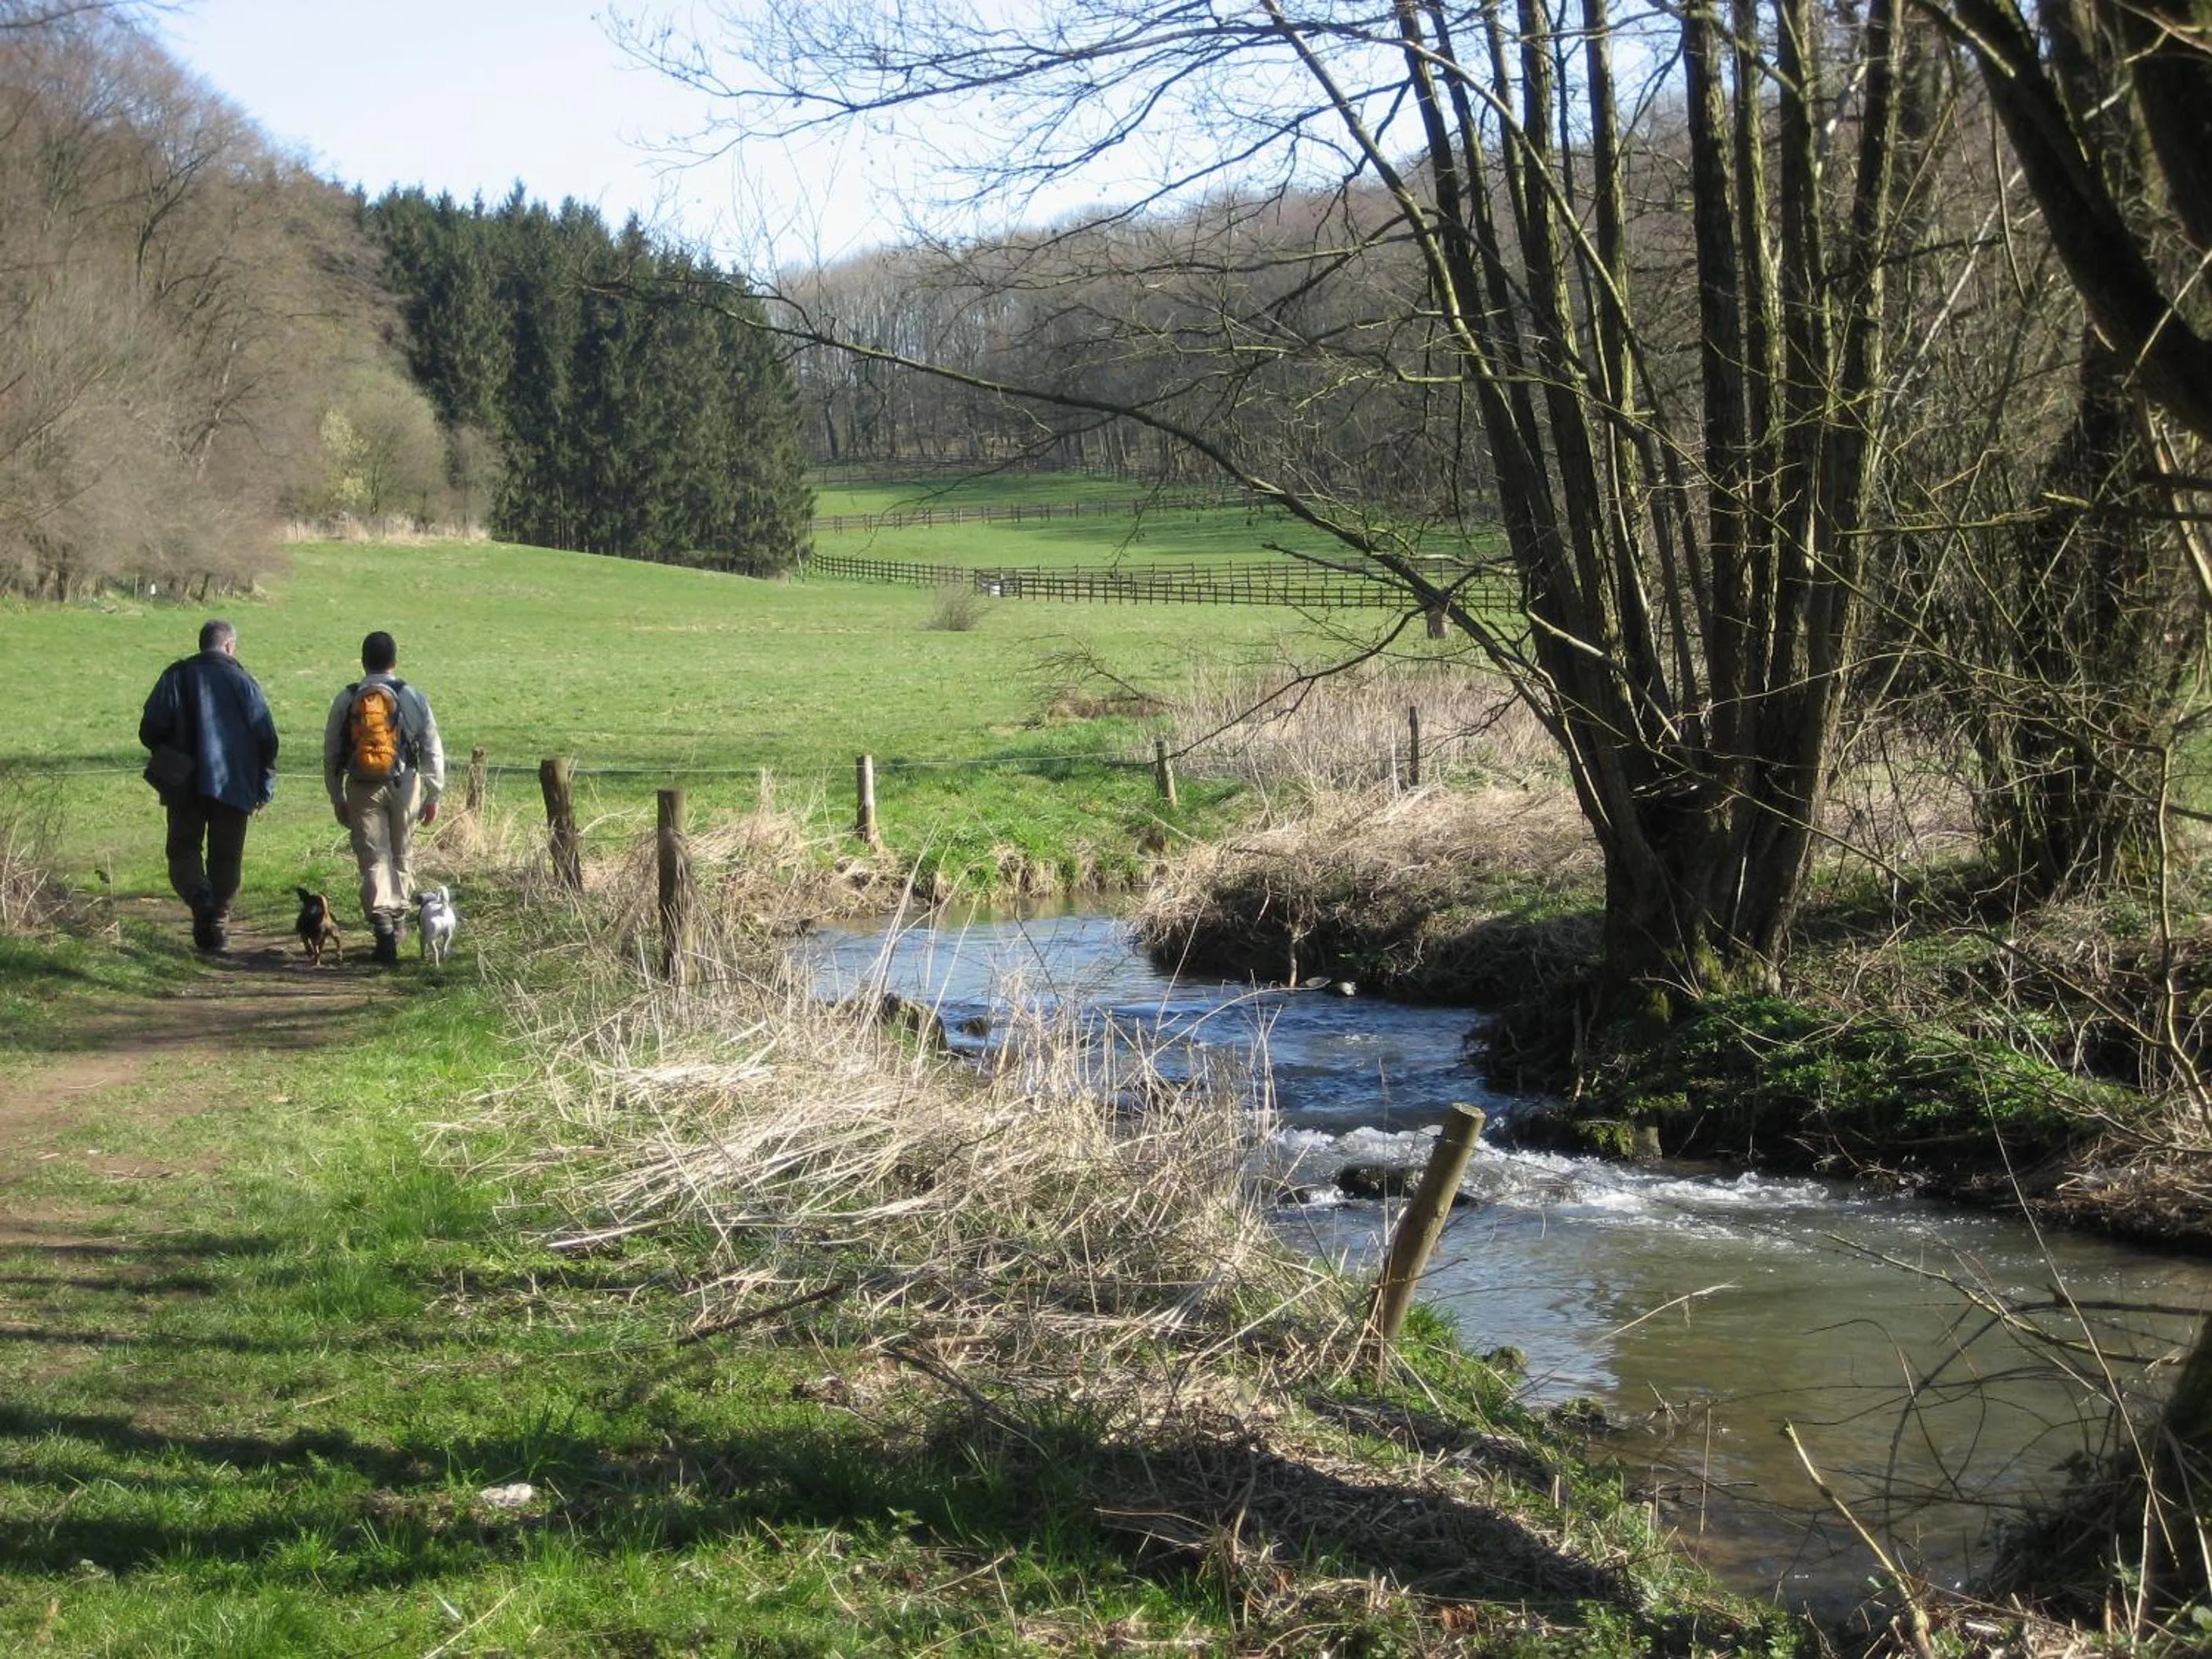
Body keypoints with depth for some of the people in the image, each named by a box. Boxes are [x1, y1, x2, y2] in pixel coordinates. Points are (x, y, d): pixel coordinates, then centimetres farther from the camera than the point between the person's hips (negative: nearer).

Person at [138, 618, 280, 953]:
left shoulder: (176, 677, 2)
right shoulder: (243, 681, 1)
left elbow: (149, 731, -2)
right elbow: (267, 739, 0)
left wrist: (166, 756, 19)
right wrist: (264, 788, 7)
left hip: (185, 785, 0)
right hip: (233, 785, 0)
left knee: (184, 848, 9)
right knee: (226, 858, 9)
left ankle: (199, 896, -18)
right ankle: (217, 924, 9)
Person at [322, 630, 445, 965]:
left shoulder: (346, 701, 1)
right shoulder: (413, 698, -1)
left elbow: (330, 753, 5)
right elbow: (432, 750, -1)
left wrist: (337, 798, 14)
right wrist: (433, 796, 7)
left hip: (362, 788, 0)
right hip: (404, 786, 0)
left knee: (373, 859, -1)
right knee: (402, 856, 16)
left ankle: (382, 922, -16)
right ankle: (397, 920, 27)